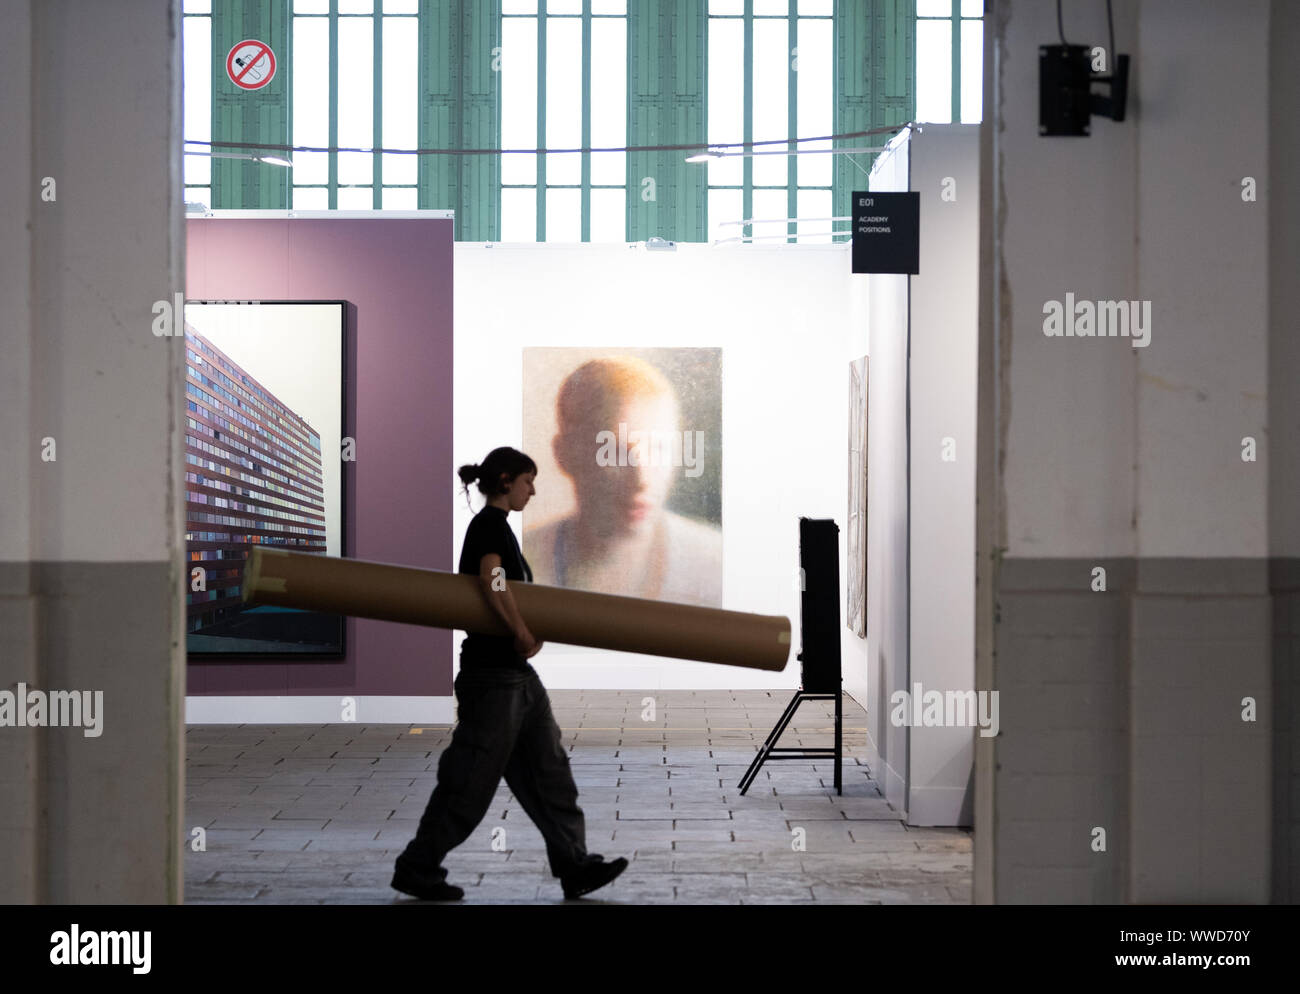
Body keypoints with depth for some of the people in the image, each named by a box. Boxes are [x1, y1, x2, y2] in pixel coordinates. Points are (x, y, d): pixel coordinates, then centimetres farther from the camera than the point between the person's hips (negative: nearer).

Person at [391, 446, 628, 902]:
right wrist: (523, 632, -20)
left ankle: (575, 867, 7)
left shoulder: (497, 527, 18)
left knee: (549, 770, 7)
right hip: (492, 672, -10)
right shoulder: (490, 523, -12)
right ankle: (416, 868, 7)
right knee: (472, 780, -3)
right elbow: (492, 578, -28)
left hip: (516, 674, 10)